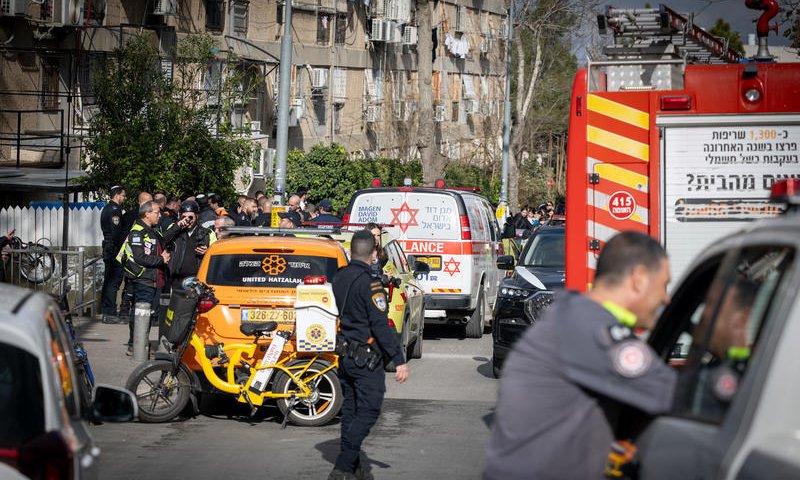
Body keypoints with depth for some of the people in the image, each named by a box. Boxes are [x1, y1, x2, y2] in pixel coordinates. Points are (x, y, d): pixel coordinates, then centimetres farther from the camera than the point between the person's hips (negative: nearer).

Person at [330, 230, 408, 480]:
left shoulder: (339, 278, 7)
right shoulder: (368, 283, -18)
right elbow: (381, 325, -21)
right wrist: (400, 360, -20)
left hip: (345, 355, 8)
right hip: (366, 358, -8)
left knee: (350, 410, 14)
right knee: (368, 412, -4)